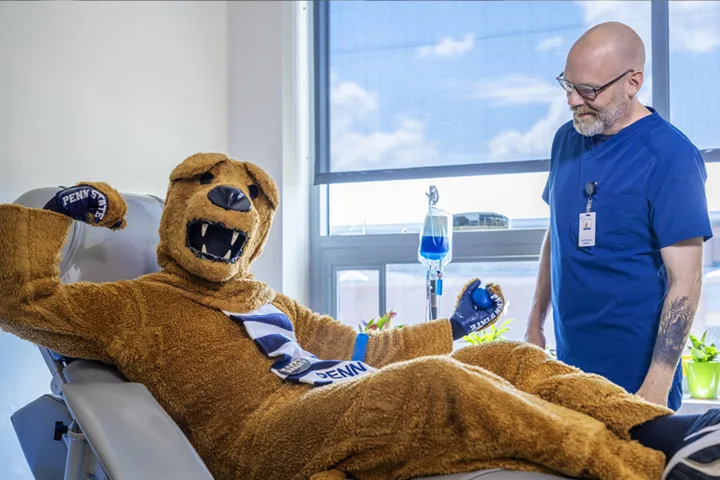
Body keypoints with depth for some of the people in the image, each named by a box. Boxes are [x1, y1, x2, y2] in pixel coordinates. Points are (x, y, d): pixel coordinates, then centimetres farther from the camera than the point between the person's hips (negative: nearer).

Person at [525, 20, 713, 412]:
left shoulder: (671, 157, -16)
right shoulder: (567, 139, 4)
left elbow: (685, 280, -18)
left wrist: (656, 387, -20)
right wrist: (535, 324, 13)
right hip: (570, 365, 6)